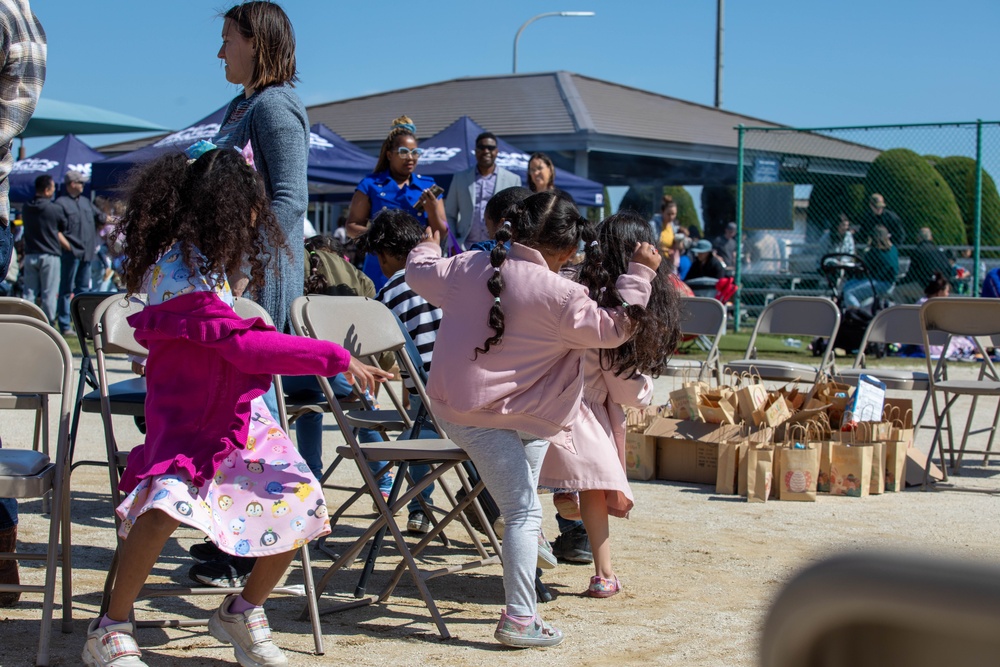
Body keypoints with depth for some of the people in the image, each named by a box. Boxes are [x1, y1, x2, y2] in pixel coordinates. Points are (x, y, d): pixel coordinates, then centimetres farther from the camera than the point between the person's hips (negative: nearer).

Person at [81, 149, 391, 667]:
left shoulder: (207, 259, 8)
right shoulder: (181, 274, -21)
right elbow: (244, 345, -26)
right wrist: (336, 359, -24)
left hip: (238, 416, 9)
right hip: (188, 421, -9)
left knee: (304, 505, -2)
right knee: (168, 502, -33)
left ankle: (242, 612, 20)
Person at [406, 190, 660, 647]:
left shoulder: (467, 267, 3)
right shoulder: (559, 294, -15)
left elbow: (419, 274, 21)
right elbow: (613, 329, -4)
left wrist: (429, 243, 42)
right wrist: (639, 273, 3)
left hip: (448, 401, 8)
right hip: (491, 417, -8)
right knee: (522, 512, -4)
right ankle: (519, 619, -5)